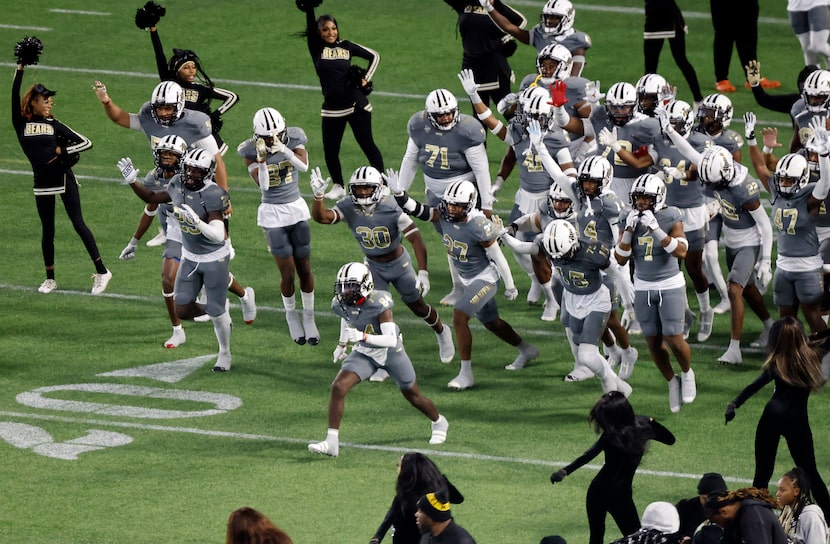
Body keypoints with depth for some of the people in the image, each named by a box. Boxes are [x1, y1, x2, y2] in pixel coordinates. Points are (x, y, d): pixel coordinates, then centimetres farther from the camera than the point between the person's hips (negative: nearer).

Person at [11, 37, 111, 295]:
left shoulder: (54, 125, 3)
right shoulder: (21, 124, 3)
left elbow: (86, 143, 3)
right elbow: (15, 95, -7)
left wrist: (61, 151, -8)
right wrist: (21, 68, -11)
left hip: (63, 177, -1)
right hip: (42, 182, 1)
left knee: (78, 223, -3)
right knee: (47, 230, 9)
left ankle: (101, 271, 0)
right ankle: (50, 279, 20)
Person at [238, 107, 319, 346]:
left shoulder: (293, 139, -7)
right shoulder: (250, 151, -12)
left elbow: (303, 165, -22)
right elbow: (263, 185, -18)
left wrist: (284, 150, -36)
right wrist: (262, 157, -30)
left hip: (297, 209, 2)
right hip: (273, 215, -2)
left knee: (305, 269, 6)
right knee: (288, 273, -2)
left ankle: (308, 317, 24)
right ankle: (291, 315, 23)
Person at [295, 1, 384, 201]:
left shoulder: (347, 47, 5)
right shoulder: (316, 48, 4)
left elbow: (374, 56, 15)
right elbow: (310, 25, -9)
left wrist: (366, 78, 5)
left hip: (356, 105, -1)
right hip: (331, 108, 1)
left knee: (368, 145, 0)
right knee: (330, 151, 3)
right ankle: (338, 187, 23)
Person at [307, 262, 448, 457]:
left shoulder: (379, 303, -33)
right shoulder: (340, 304, -15)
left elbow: (391, 339, -36)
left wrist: (363, 336, -47)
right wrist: (342, 344, 16)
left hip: (391, 352, -4)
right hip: (364, 353, 4)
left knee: (413, 396, 15)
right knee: (338, 387, -18)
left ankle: (439, 423, 46)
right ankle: (331, 442, -14)